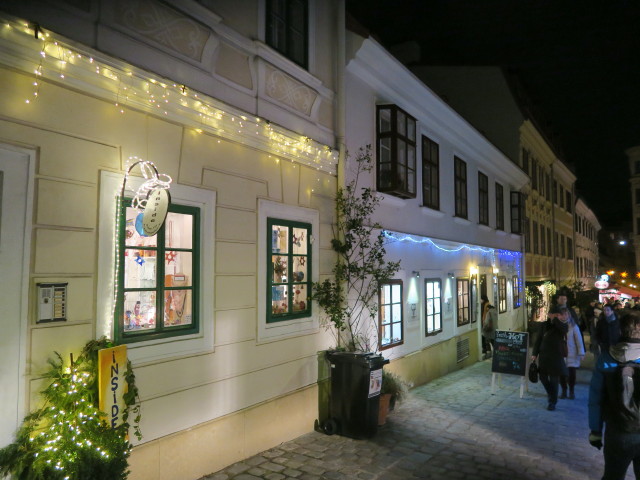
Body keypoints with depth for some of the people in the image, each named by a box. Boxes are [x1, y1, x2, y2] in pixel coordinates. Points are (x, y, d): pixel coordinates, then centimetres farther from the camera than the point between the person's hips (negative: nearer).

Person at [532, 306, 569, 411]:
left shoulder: (562, 326, -4)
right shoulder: (545, 325, 6)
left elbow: (563, 328, -32)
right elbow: (539, 339, 8)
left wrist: (555, 319, -20)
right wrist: (535, 353, 5)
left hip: (556, 356, -4)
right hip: (543, 355, 4)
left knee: (554, 379, 1)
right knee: (543, 377, 9)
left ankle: (552, 402, 14)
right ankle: (550, 393, 36)